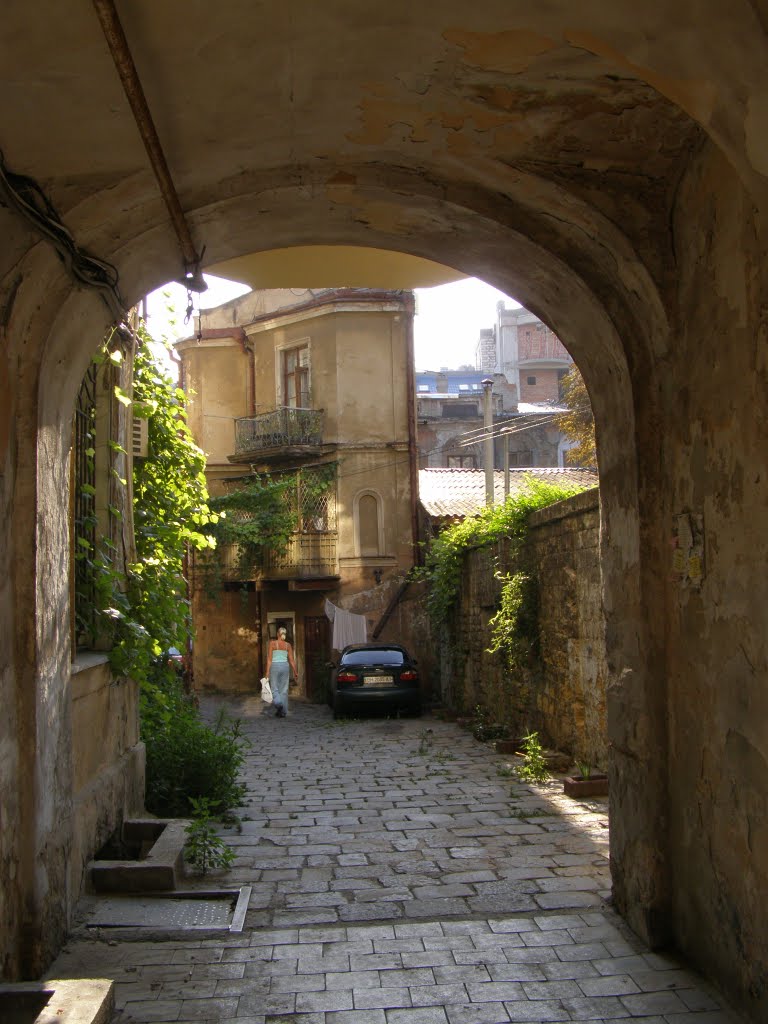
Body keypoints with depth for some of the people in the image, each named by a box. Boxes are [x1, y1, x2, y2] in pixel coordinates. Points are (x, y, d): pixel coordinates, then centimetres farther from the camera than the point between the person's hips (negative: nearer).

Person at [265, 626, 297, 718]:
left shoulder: (272, 643, -4)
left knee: (274, 688, 7)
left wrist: (267, 671, -7)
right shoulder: (288, 645, 3)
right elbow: (291, 660, 3)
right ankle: (283, 712, 8)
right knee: (283, 690, 8)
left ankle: (278, 703, -19)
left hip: (275, 666, -3)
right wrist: (295, 672, 11)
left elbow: (269, 658, -7)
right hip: (285, 666, 3)